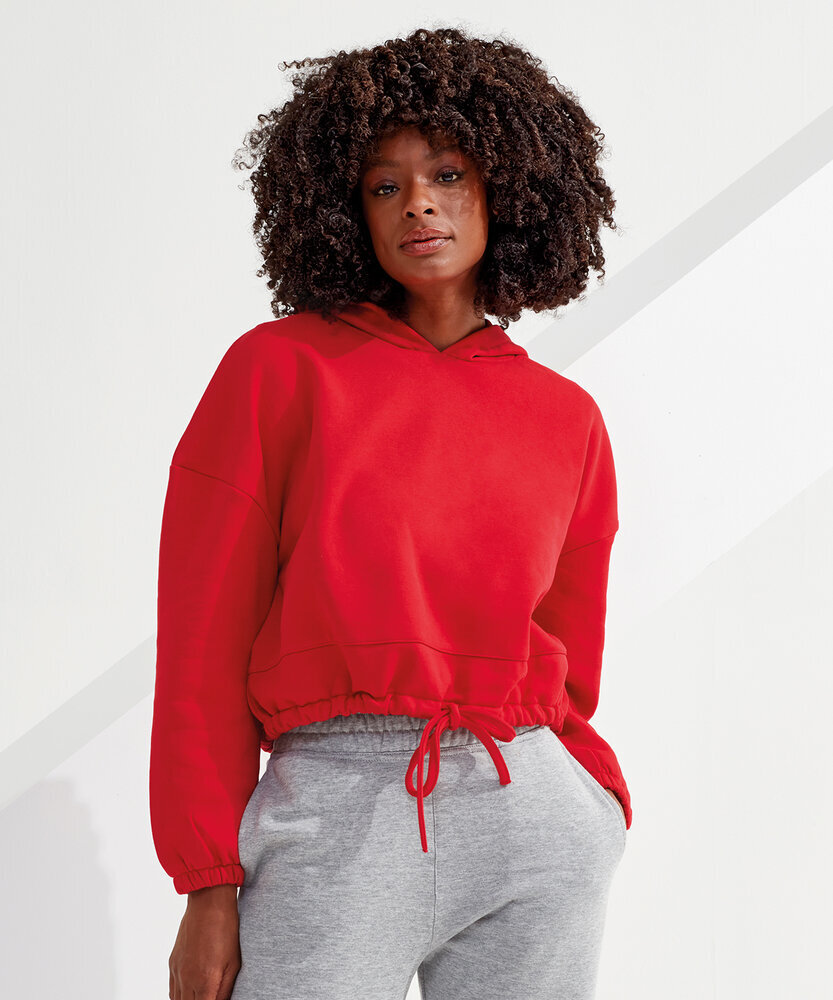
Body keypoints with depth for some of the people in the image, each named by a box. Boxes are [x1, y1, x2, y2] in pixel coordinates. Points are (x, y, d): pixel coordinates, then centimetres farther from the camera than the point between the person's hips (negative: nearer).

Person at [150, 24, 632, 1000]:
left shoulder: (567, 420, 11)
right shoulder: (279, 369, 3)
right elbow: (205, 638, 0)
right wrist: (209, 885, -3)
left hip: (532, 812, 3)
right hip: (333, 813, -2)